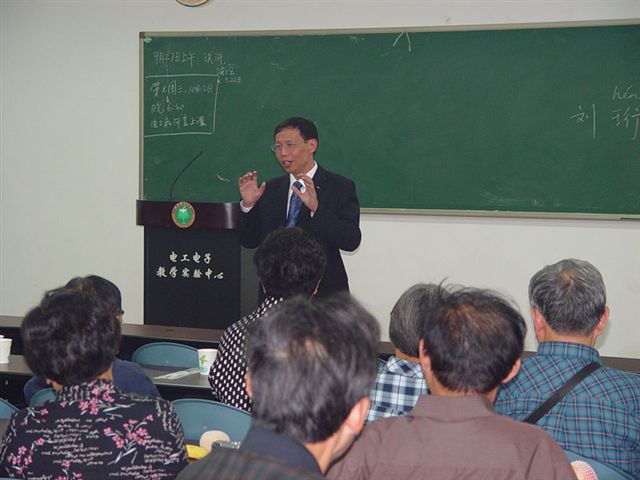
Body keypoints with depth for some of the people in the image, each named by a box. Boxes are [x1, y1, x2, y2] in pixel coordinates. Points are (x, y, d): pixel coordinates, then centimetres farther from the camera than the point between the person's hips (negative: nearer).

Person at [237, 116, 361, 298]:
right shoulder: (270, 189, 10)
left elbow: (351, 241, -16)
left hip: (323, 293, -3)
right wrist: (248, 205, -7)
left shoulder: (340, 187, -4)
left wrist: (316, 207, -27)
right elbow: (250, 241, 9)